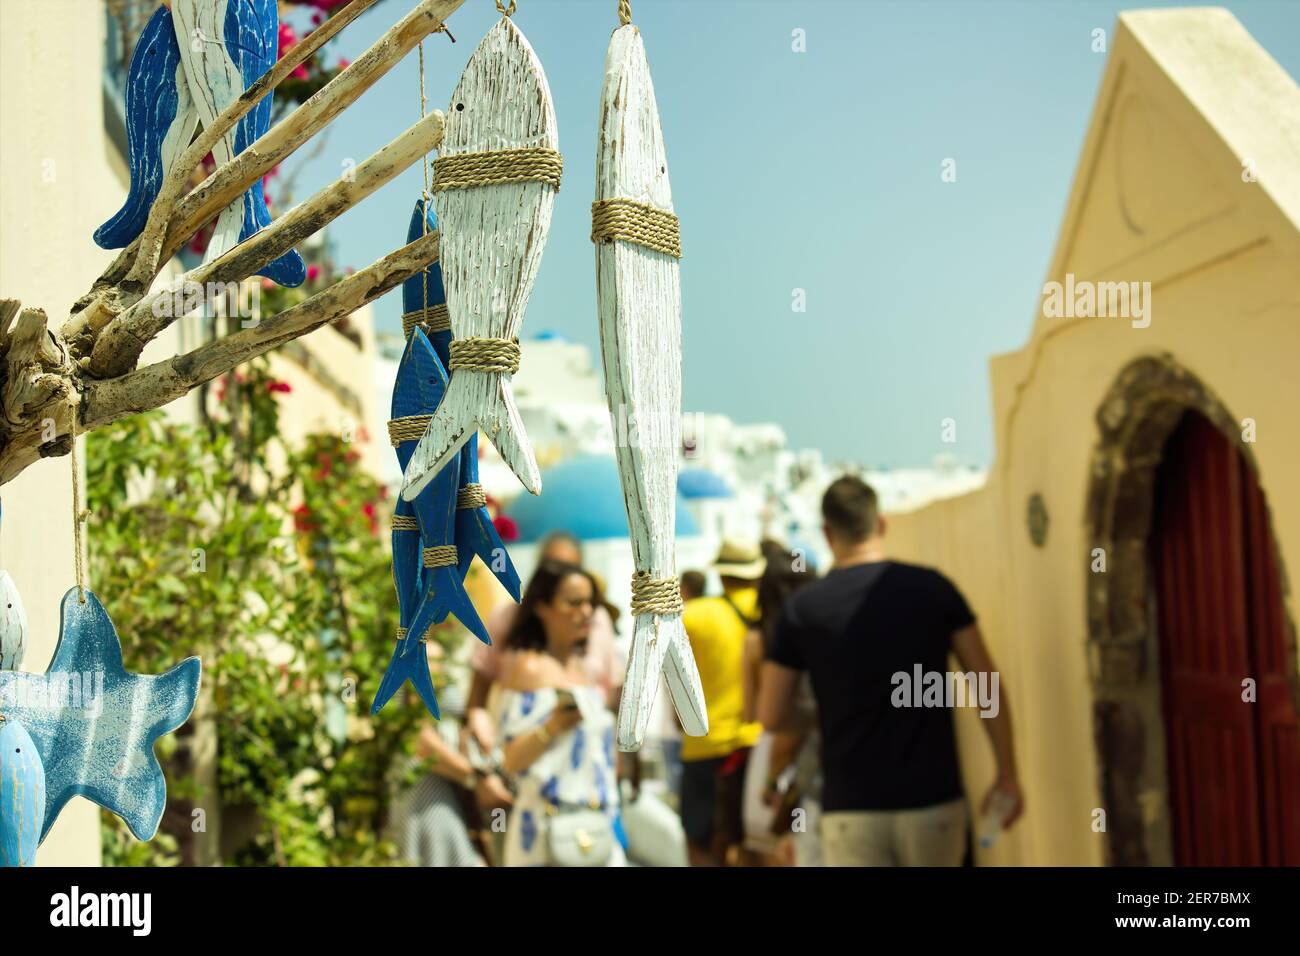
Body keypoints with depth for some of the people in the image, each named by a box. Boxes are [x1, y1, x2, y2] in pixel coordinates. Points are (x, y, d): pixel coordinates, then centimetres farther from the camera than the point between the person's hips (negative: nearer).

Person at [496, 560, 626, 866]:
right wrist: (553, 726, -27)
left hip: (595, 826, 8)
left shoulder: (582, 668, 15)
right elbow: (512, 760, -14)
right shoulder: (528, 668, -8)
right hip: (551, 828, -8)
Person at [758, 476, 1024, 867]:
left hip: (851, 808, -1)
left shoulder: (803, 608, -1)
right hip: (933, 800, 1)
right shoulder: (933, 588, 0)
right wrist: (1007, 775, 7)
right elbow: (988, 688, 0)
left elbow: (771, 717, 3)